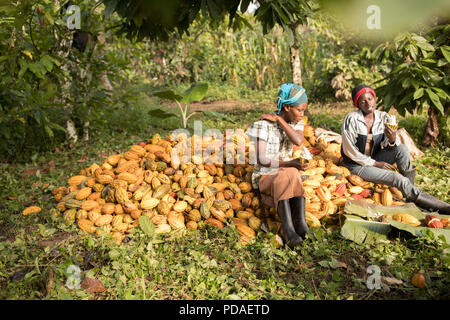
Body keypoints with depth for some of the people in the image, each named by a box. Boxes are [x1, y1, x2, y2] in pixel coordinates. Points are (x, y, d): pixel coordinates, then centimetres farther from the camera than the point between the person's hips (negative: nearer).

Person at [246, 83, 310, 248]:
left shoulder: (297, 123, 5)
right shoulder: (264, 124, -11)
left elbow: (298, 140, -20)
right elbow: (261, 159, -15)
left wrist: (279, 119, -18)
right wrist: (288, 163, -21)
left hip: (287, 174, 4)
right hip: (266, 176, -4)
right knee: (286, 179, -36)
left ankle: (300, 224, -42)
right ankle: (289, 230, -45)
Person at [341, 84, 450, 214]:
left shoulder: (383, 117, -3)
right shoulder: (351, 119, -18)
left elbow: (391, 147, -4)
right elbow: (349, 150, -16)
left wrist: (393, 140, -29)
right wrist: (374, 163, -15)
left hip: (375, 159, 5)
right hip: (357, 165, -5)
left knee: (402, 149, -20)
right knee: (397, 178, -23)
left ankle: (410, 196, -15)